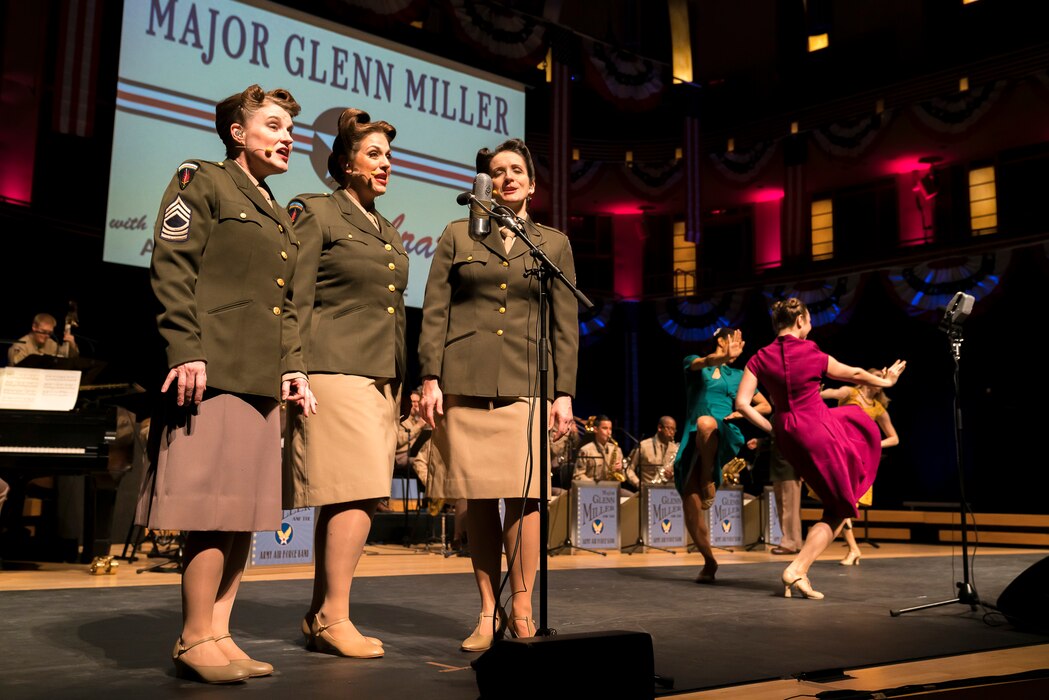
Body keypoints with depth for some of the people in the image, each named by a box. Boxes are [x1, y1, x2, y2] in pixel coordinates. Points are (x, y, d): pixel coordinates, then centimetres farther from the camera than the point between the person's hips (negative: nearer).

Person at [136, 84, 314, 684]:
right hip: (215, 370, -8)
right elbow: (172, 269, -8)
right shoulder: (202, 182, 2)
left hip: (264, 380, 8)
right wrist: (186, 351, -17)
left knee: (248, 511, 6)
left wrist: (293, 366, 12)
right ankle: (195, 639, 2)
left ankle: (219, 634, 13)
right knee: (216, 507, -9)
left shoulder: (278, 217, 25)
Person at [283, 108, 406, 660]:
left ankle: (320, 618, 13)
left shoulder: (389, 233, 22)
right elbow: (296, 300, -7)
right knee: (358, 493, -13)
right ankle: (335, 618, -4)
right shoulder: (315, 212, 1)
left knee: (343, 499, 7)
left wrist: (400, 386, 20)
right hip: (336, 370, -7)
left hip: (381, 378, 7)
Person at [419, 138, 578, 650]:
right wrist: (431, 377, -3)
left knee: (523, 495, -8)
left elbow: (565, 324, 11)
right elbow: (434, 312, 8)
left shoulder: (554, 244, 15)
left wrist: (564, 392, 3)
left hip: (528, 383, 0)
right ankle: (487, 613, 10)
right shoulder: (457, 236, 14)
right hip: (465, 381, 0)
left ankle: (521, 610, 4)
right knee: (477, 499, 1)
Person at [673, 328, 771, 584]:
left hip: (725, 437, 0)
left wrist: (742, 412, 4)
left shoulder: (738, 375, 22)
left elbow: (766, 406, 25)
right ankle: (709, 561, 12)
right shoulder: (694, 364, 15)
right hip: (693, 440, 0)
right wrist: (724, 356, -33)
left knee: (705, 422, -38)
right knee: (690, 505, -8)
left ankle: (708, 481, -22)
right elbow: (704, 362, -11)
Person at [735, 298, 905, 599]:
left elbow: (742, 404, -8)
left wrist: (771, 428, 4)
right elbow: (854, 374, 4)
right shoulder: (813, 355, -13)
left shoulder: (760, 358, -3)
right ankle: (797, 570, -9)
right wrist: (885, 381, 23)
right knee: (838, 510, 5)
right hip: (819, 431, -6)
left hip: (788, 436, 7)